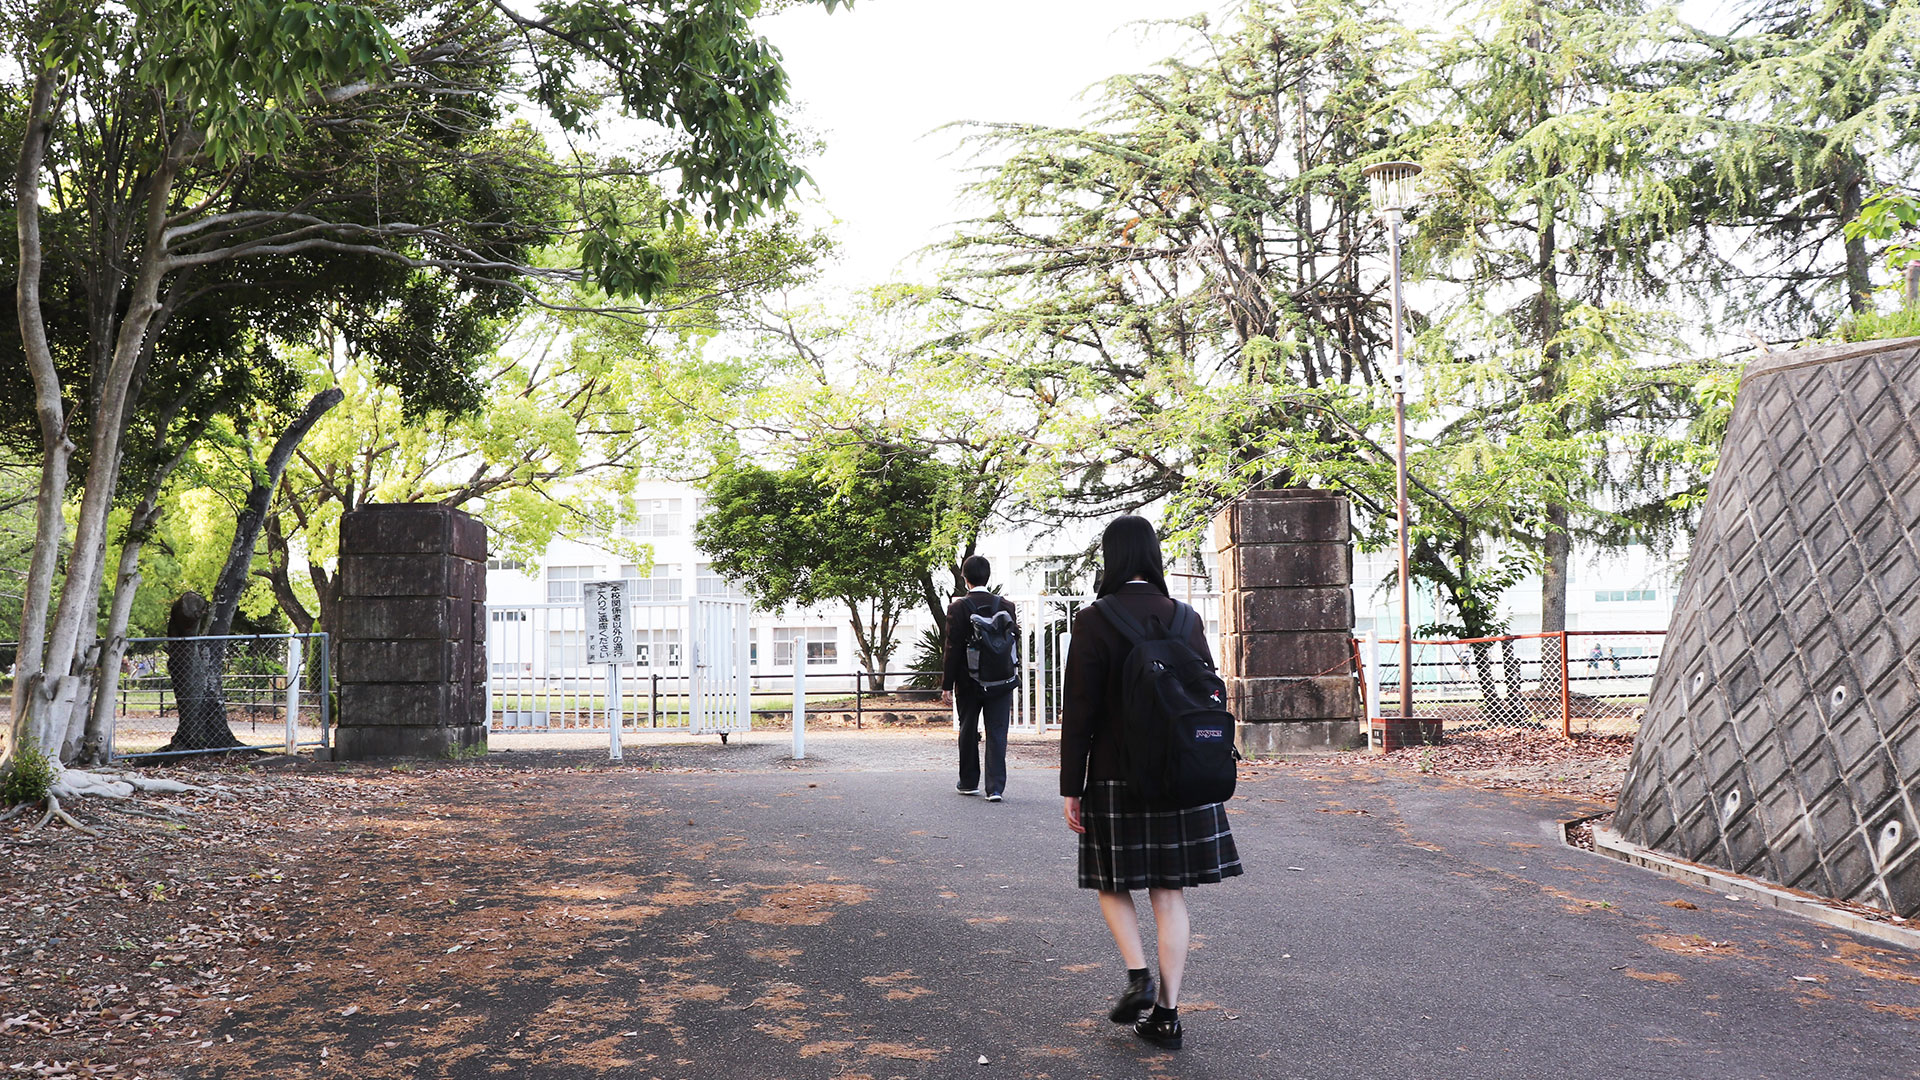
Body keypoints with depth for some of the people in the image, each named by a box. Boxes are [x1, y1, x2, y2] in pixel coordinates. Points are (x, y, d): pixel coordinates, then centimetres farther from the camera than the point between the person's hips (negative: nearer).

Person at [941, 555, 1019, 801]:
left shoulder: (958, 608, -9)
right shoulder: (1006, 606, -3)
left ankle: (969, 783, 23)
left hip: (968, 682, -1)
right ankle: (995, 787, -4)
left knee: (968, 732, 14)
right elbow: (1014, 642, 1)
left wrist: (946, 685, -7)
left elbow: (952, 649, -10)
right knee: (997, 733, 2)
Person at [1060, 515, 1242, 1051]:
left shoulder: (1094, 621, -10)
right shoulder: (1185, 618, 2)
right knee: (1170, 891, 9)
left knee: (1112, 881, 16)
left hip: (1117, 775, -3)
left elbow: (1079, 711, -11)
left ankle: (1138, 976, -1)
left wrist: (1071, 788, -5)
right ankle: (1166, 1011, 10)